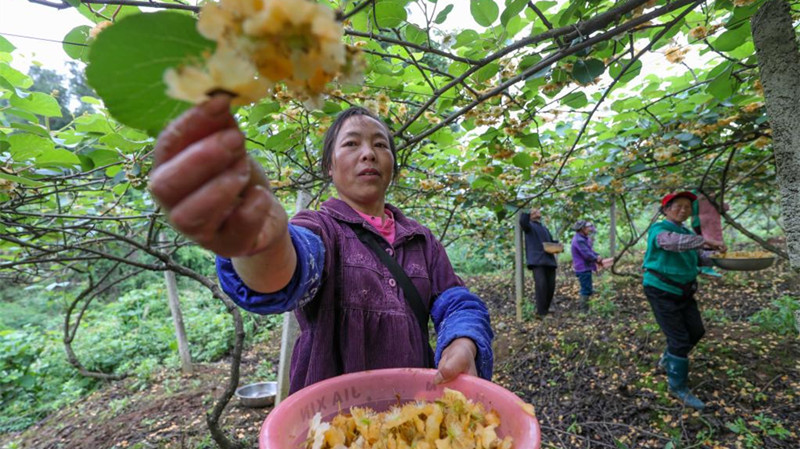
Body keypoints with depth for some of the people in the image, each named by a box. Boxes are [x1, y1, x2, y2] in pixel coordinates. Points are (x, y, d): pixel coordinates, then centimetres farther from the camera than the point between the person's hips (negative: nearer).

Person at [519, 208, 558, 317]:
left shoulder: (544, 228, 30)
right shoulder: (529, 225, 7)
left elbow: (551, 241, 31)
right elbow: (522, 222, -17)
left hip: (549, 259, 7)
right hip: (537, 260, -7)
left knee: (551, 285, 2)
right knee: (541, 284, -16)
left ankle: (546, 308, 16)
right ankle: (541, 312, -12)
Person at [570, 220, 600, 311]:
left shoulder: (583, 238, 14)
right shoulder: (579, 240, -20)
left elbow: (590, 250, 19)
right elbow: (587, 254, -23)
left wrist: (597, 256, 0)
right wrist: (596, 258, -5)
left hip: (586, 268, 11)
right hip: (583, 269, -11)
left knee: (587, 289, 17)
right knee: (586, 290, -7)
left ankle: (584, 309, 26)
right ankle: (584, 310, -2)